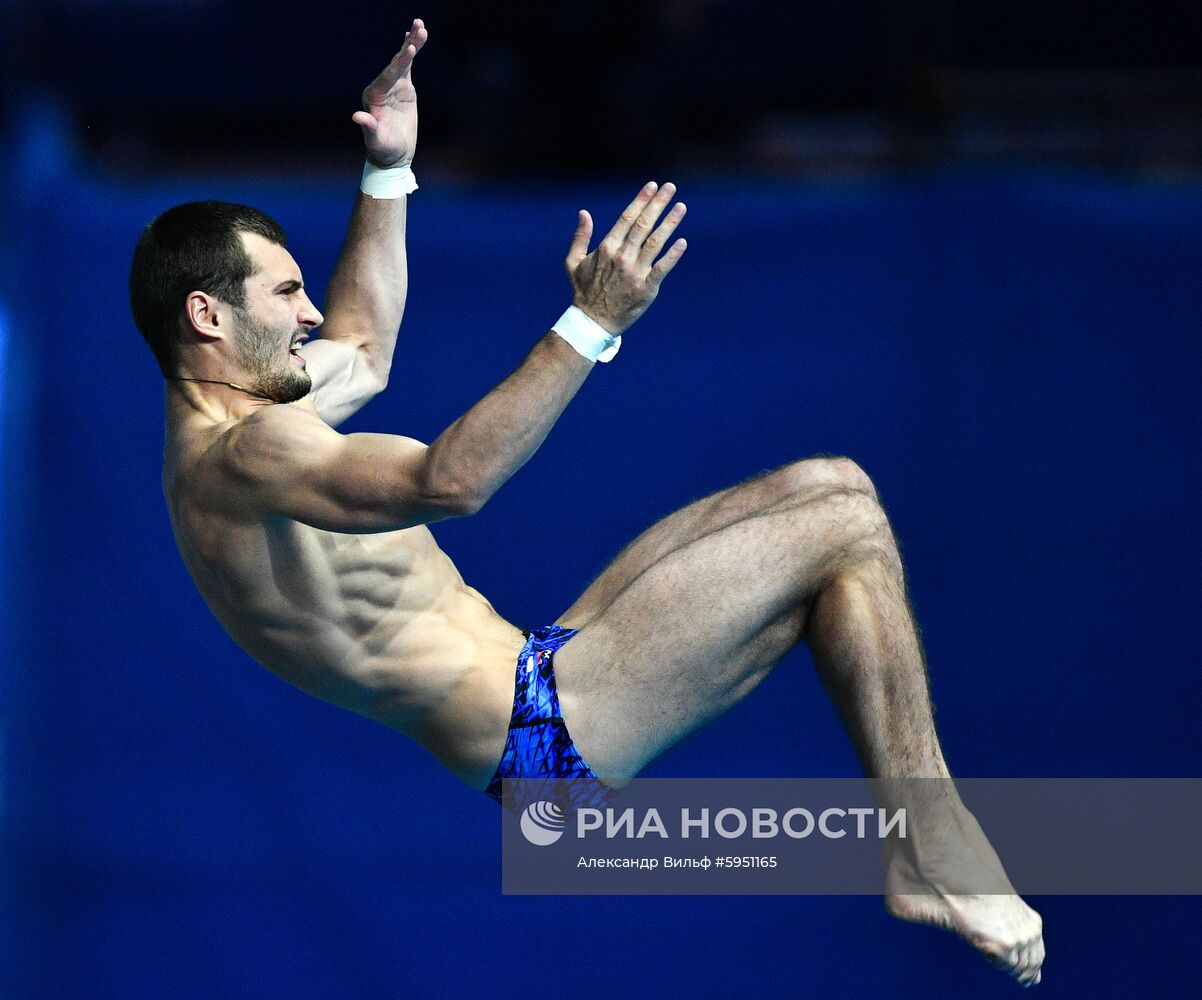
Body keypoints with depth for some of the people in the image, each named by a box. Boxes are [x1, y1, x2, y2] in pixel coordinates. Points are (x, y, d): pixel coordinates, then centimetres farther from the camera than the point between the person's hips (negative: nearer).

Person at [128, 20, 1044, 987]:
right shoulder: (237, 461, -21)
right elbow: (448, 480, -37)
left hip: (528, 672, 11)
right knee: (846, 528, -10)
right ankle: (931, 859, -5)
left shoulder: (226, 413, 13)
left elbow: (362, 353, 34)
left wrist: (388, 173, 29)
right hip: (541, 730, -11)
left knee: (830, 485, 9)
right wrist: (591, 324, -39)